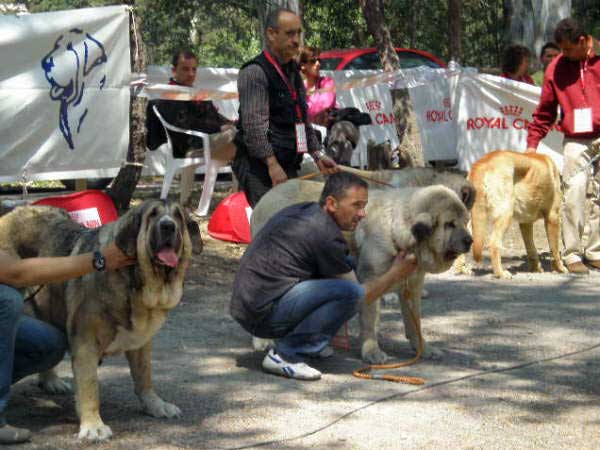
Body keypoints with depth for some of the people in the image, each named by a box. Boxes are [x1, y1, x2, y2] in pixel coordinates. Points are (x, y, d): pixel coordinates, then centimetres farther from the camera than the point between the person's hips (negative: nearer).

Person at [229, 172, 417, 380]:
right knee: (349, 291, -21)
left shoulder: (302, 210, 12)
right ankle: (284, 355, -14)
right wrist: (395, 273, 8)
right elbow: (361, 296, -5)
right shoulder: (325, 235, -15)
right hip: (263, 317, -10)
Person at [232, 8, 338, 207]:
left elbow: (303, 120, 25)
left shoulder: (293, 71, 19)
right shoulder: (254, 73, -10)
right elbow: (254, 124, -17)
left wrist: (318, 155, 15)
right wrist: (272, 164, -22)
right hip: (260, 166, -9)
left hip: (288, 165, 9)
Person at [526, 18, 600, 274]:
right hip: (576, 140, 0)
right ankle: (572, 253, -4)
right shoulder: (556, 68, 7)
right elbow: (545, 111, 12)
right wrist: (533, 142, 7)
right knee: (574, 195, -9)